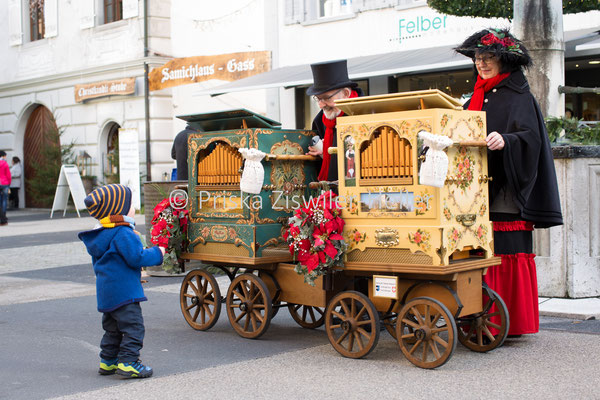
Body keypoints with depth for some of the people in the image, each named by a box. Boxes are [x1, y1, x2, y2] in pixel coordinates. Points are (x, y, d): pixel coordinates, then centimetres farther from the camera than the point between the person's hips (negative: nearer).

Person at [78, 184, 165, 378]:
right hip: (124, 291, -10)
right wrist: (157, 253, -7)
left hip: (106, 292, 10)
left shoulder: (101, 233, 14)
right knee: (133, 326, -6)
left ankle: (108, 361, 25)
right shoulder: (123, 234, -19)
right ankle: (128, 362, -8)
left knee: (112, 328, 19)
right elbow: (136, 258, -23)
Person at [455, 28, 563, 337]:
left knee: (507, 252, -7)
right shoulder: (478, 97, 20)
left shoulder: (519, 97, -1)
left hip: (506, 193, -6)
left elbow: (530, 137, -15)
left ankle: (510, 322, 0)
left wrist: (505, 140, -33)